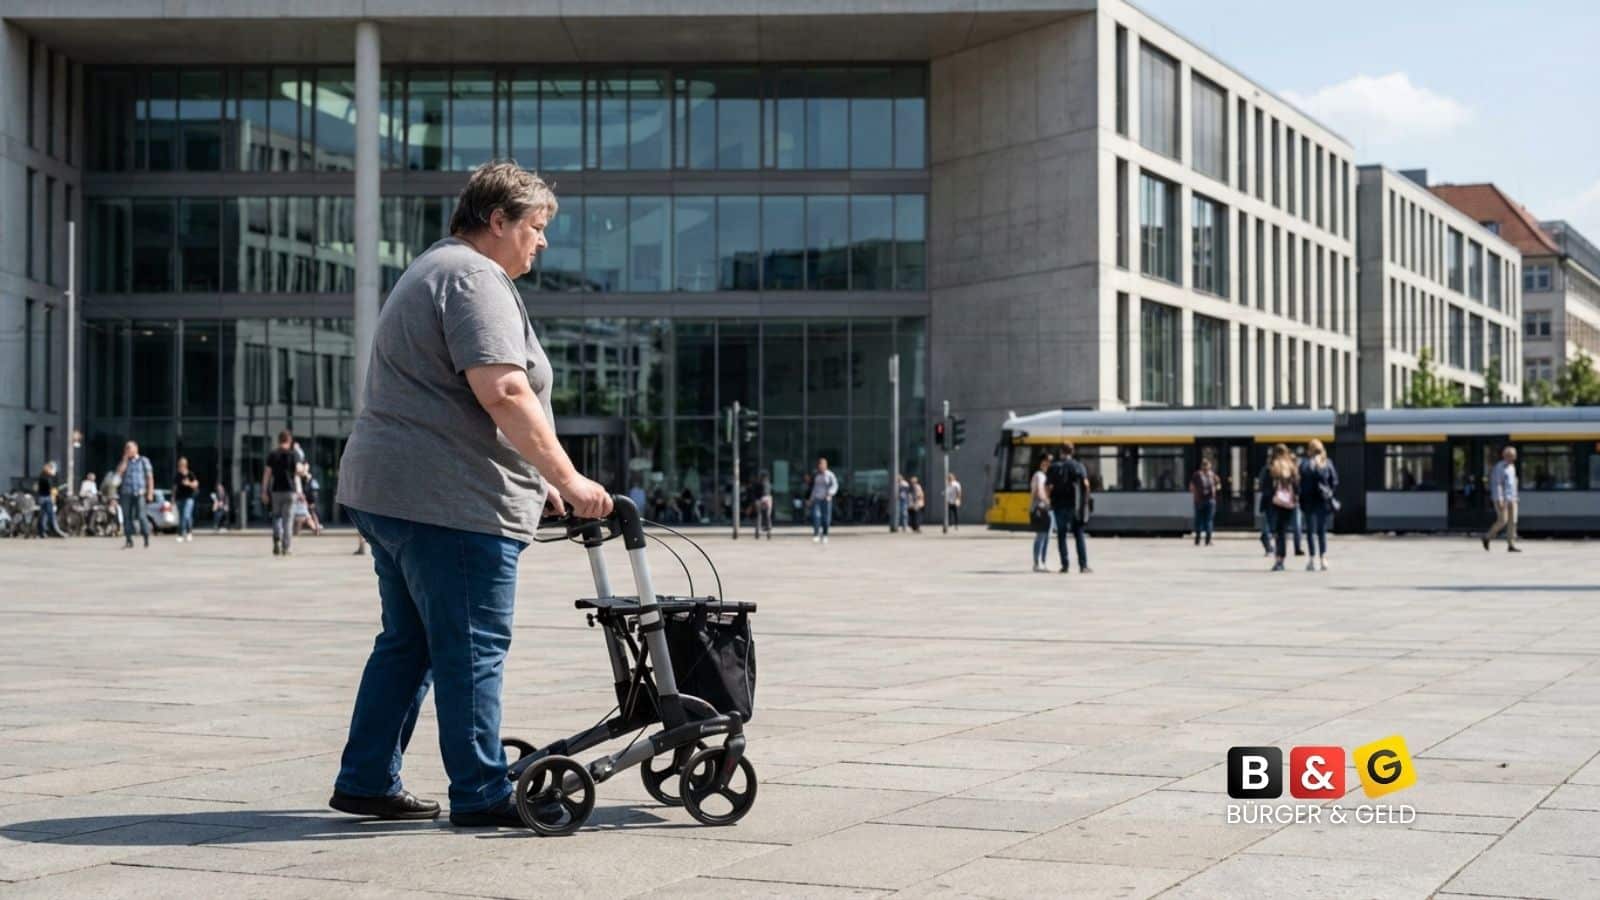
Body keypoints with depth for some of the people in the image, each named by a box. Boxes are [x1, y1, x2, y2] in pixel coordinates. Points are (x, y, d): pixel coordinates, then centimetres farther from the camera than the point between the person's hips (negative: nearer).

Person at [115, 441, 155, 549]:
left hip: (139, 493, -4)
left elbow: (150, 477, 4)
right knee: (127, 516, 1)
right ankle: (128, 540, 5)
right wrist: (125, 460, -1)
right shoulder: (124, 462, 16)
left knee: (140, 516, -11)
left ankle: (146, 538, -5)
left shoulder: (143, 461, 6)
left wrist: (150, 492, -5)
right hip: (126, 493, 4)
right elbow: (119, 473, -2)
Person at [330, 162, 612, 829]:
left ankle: (366, 781, 20)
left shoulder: (433, 270, 24)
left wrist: (539, 480, 25)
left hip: (387, 490, 11)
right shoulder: (476, 278, -11)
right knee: (473, 650, -5)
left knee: (408, 642, 16)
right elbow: (503, 392, -24)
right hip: (452, 500, -11)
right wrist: (566, 478, -22)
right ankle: (481, 794, -1)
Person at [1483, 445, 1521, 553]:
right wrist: (1499, 501, -23)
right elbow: (1497, 484, -17)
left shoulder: (1511, 467, 15)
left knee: (1512, 521, -1)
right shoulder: (1499, 467, -12)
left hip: (1511, 498, 8)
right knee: (1502, 521, -9)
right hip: (1501, 498, -8)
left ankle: (1511, 545, -2)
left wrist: (1515, 498, 18)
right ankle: (1487, 537, 11)